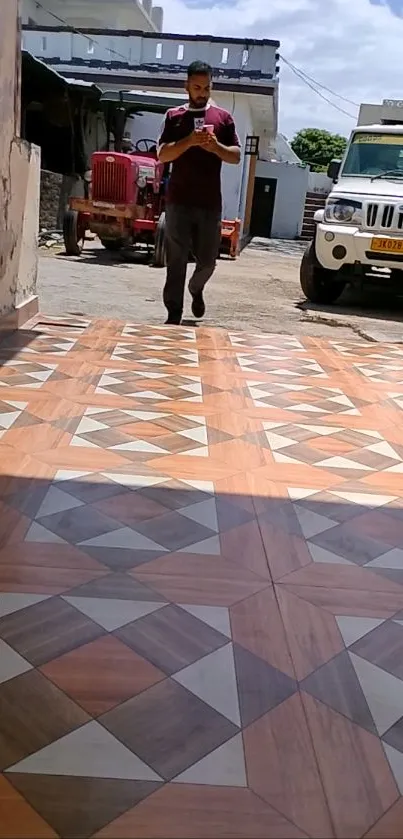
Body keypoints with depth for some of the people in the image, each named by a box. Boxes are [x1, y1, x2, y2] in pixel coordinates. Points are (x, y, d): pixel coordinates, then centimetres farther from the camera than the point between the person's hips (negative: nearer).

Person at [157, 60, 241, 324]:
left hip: (210, 202, 1)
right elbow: (163, 155, -1)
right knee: (176, 260, -3)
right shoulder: (174, 116, 8)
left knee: (208, 260, 6)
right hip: (179, 200, -1)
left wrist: (215, 146, -14)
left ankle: (196, 289, 38)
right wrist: (189, 141, -17)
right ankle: (174, 314, 2)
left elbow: (236, 156, 6)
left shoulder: (223, 117, 10)